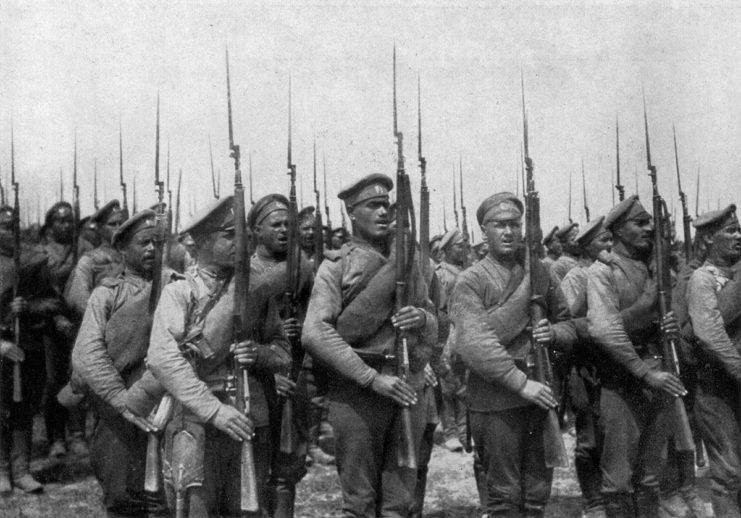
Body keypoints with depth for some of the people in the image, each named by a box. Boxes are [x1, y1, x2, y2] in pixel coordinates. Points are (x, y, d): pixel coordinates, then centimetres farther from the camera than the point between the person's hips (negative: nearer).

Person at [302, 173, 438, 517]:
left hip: (408, 391, 4)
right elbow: (315, 334, -12)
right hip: (356, 391, -4)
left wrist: (423, 319, -6)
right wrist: (372, 378, -18)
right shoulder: (336, 266, 1)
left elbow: (433, 334, 19)